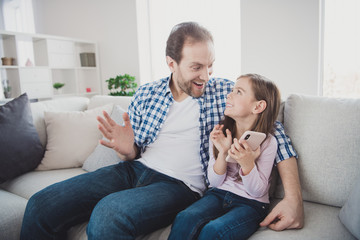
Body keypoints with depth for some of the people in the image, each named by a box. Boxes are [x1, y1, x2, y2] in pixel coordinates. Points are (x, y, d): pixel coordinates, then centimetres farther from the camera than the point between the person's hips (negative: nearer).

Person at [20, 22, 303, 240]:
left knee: (108, 212, -33)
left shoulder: (226, 92, -1)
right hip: (135, 170, 4)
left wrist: (293, 198, -13)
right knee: (41, 205, -13)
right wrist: (127, 150, -11)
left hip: (180, 184, -3)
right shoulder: (145, 94, 7)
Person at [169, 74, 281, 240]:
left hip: (251, 204, -3)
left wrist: (247, 163, -26)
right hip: (218, 194, 3)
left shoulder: (267, 143, -10)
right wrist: (223, 153, -18)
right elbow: (215, 181, -1)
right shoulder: (219, 134, 0)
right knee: (184, 220, -25)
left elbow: (258, 192, -7)